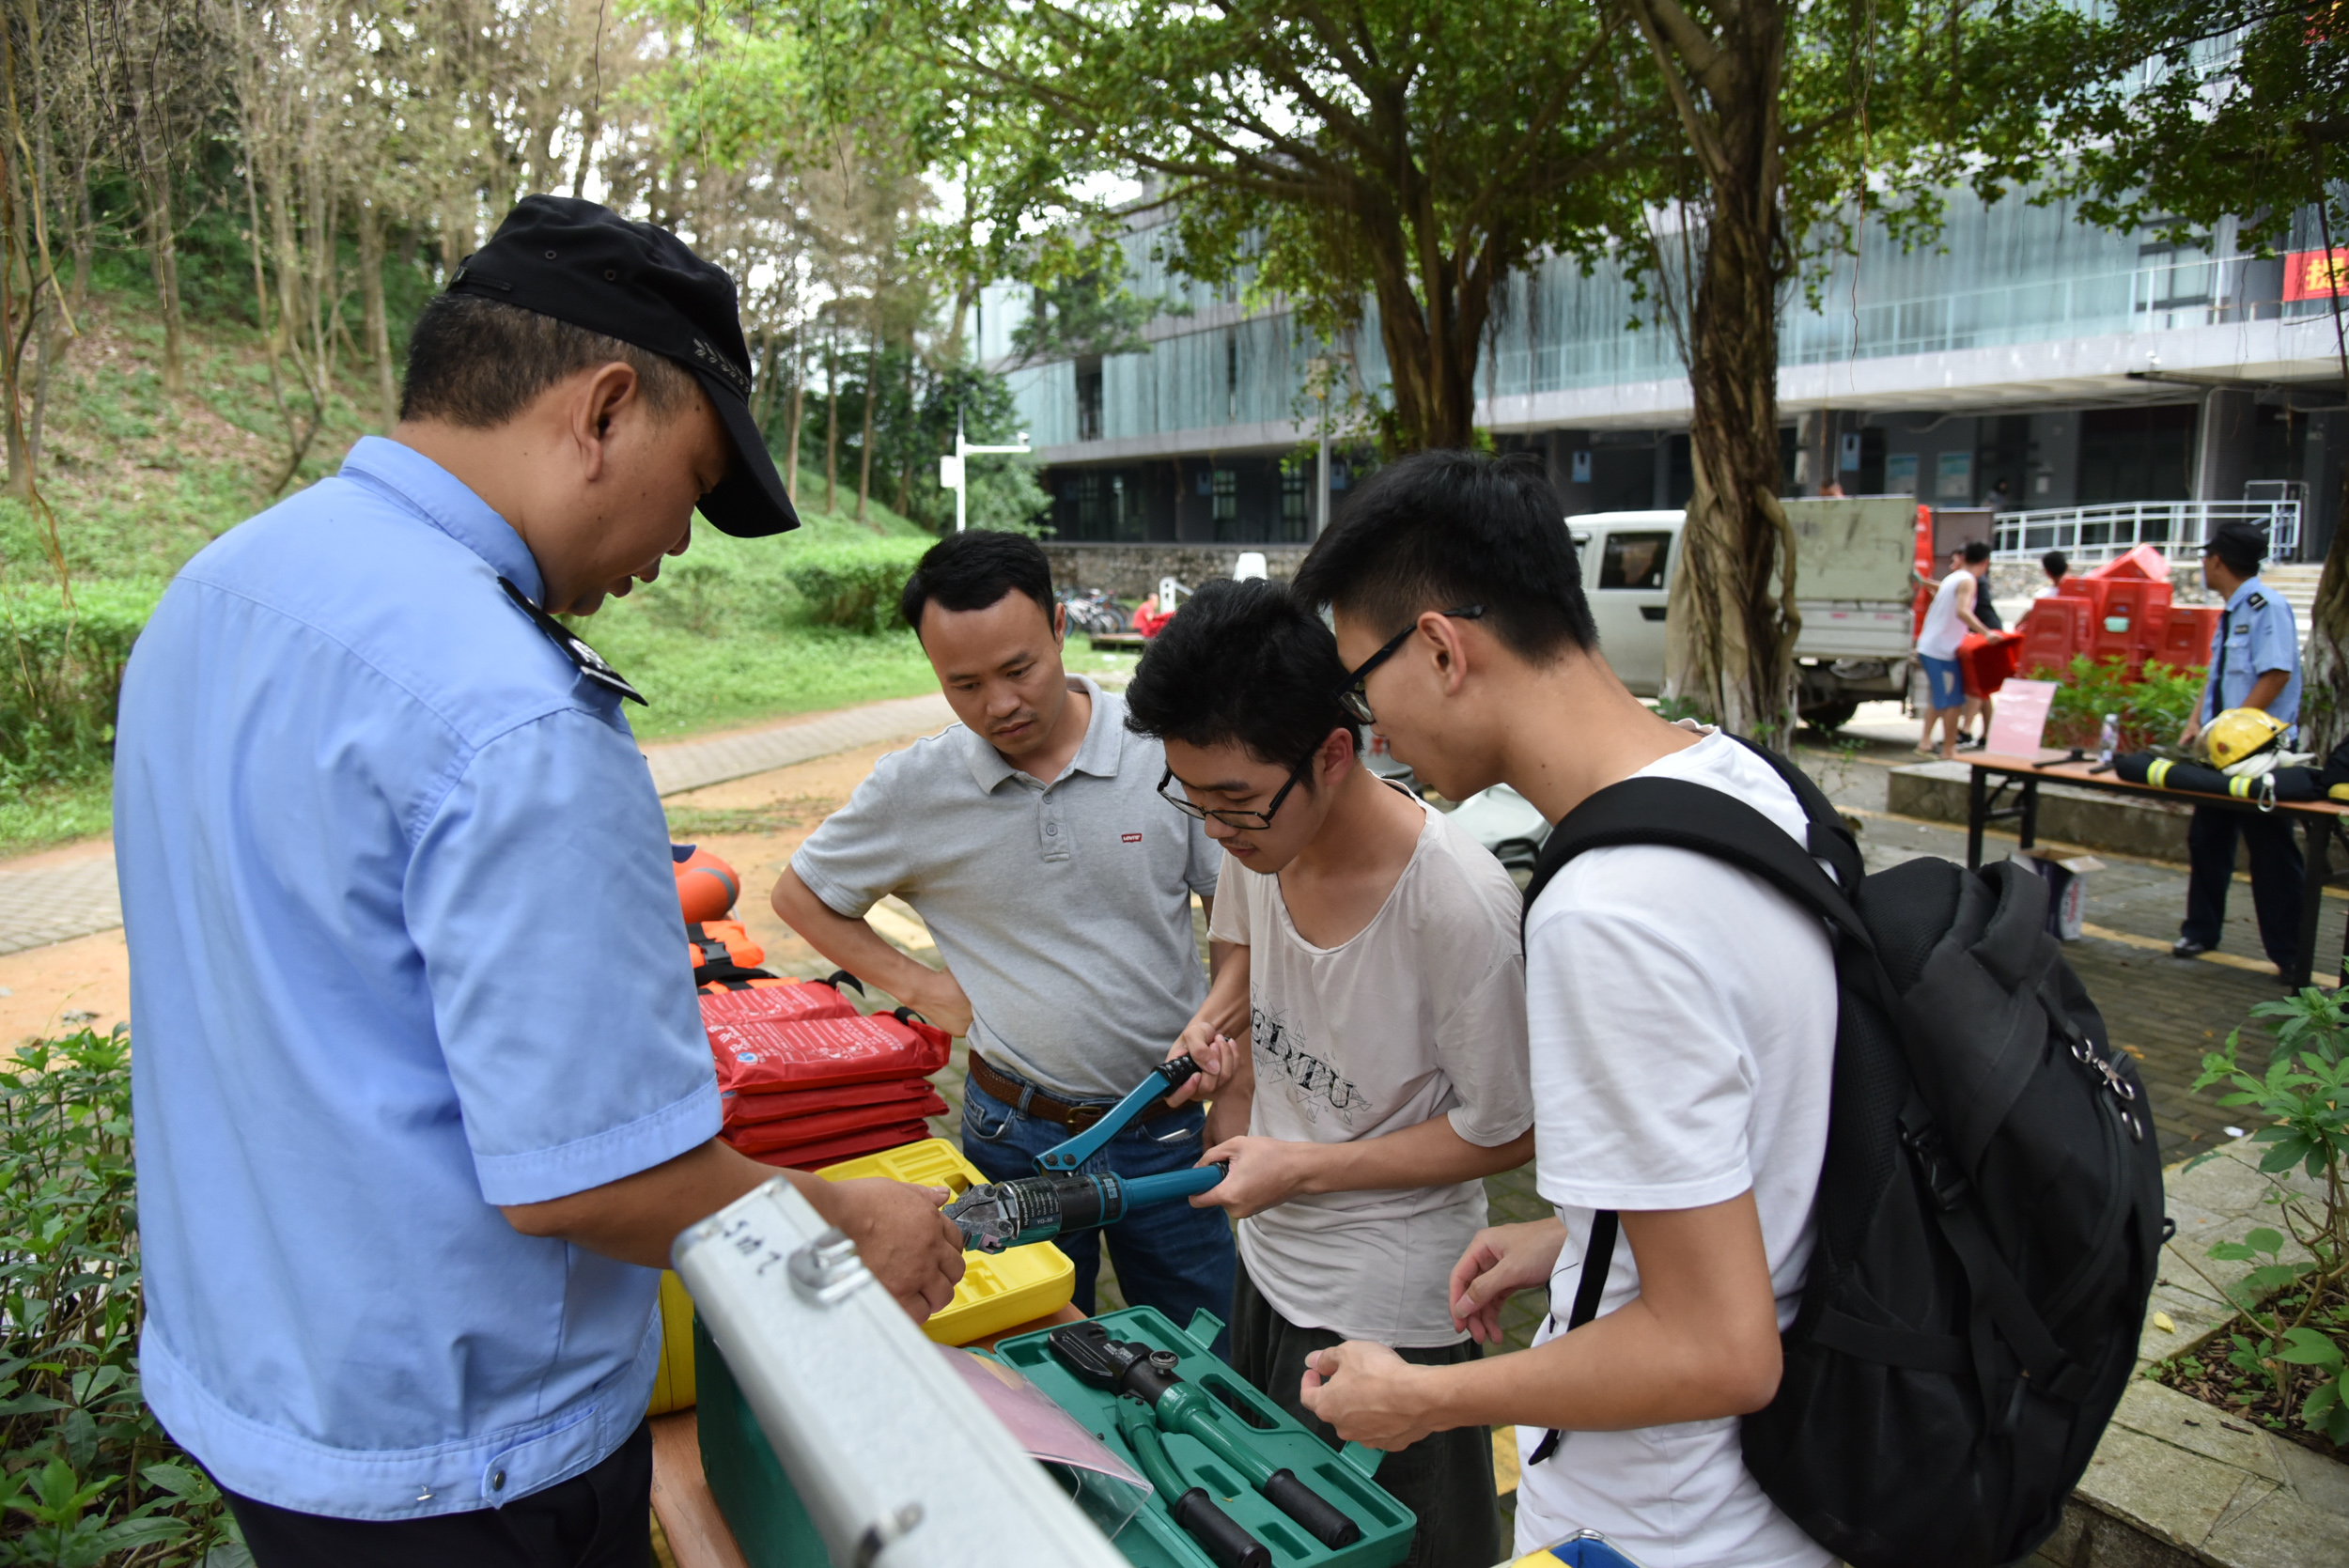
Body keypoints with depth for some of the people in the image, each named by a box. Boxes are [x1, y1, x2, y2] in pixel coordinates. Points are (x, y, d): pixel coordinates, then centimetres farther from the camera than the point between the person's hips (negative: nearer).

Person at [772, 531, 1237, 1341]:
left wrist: (1223, 1028, -13)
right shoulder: (913, 787, -7)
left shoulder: (1167, 749, -11)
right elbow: (801, 893, 9)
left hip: (1167, 1123, 0)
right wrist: (917, 984, 0)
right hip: (1015, 1128, 1)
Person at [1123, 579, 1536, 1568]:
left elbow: (1505, 1134, -18)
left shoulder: (1460, 904, -30)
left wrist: (1299, 1167, -18)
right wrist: (1218, 1029, -4)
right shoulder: (1257, 837, -11)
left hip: (1386, 1311, -6)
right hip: (1267, 1257, 7)